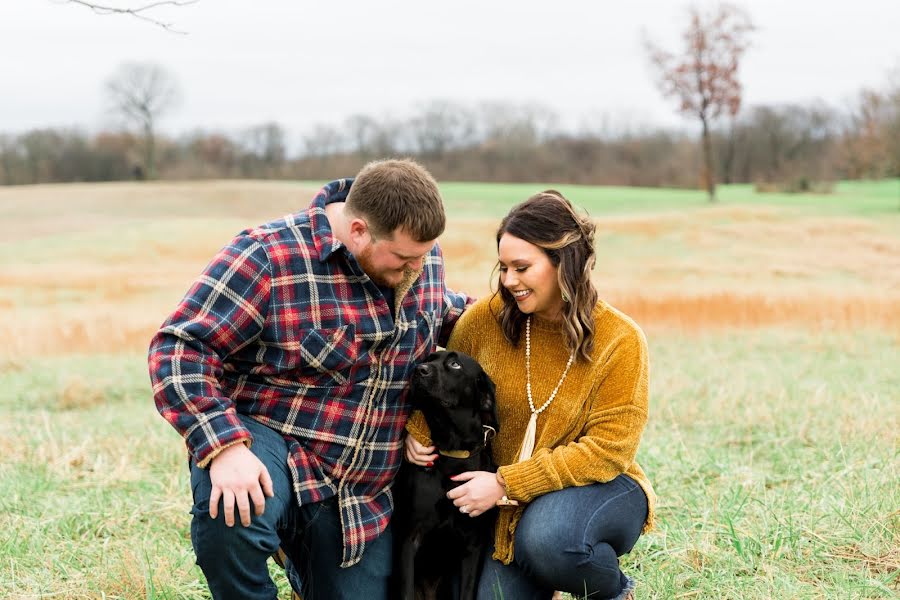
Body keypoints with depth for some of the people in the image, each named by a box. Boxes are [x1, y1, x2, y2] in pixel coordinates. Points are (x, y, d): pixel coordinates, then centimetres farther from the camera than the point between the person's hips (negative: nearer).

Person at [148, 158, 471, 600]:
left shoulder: (422, 259, 3)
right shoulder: (267, 258, -18)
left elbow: (439, 312, 27)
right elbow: (180, 350, -21)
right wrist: (224, 446, -33)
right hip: (268, 444, -6)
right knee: (231, 521, -38)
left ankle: (305, 564, 37)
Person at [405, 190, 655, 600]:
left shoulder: (620, 341, -16)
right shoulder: (486, 319, -8)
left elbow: (607, 450, -18)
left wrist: (506, 483, -22)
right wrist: (419, 430, -12)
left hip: (600, 490, -4)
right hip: (510, 507, 4)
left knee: (548, 538, -35)